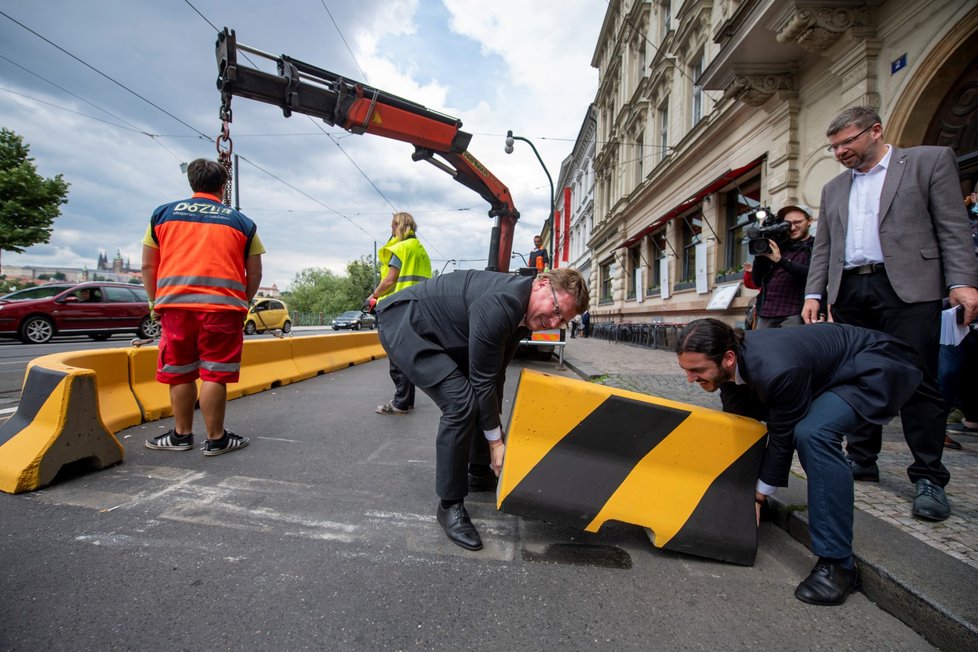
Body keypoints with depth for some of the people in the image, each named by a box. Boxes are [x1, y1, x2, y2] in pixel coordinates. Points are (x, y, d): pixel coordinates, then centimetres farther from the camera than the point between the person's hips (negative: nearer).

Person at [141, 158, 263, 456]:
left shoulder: (163, 213, 14)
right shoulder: (242, 222, 11)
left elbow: (148, 266, 13)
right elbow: (254, 273, 8)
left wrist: (156, 302, 20)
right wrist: (241, 305, 17)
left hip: (175, 303, 2)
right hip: (223, 305, -2)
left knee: (179, 373, 12)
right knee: (214, 374, 1)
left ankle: (181, 435, 24)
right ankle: (216, 439, 8)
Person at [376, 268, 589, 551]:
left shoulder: (523, 313, -1)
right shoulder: (500, 305, -31)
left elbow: (494, 375, 8)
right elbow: (483, 381, -24)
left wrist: (495, 427, 13)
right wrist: (496, 441, -13)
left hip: (437, 335, 10)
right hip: (402, 324, -10)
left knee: (483, 397, 12)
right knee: (461, 402, -21)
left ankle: (479, 471, 33)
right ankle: (450, 505, -5)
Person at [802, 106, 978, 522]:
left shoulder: (930, 161, 8)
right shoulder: (833, 189, 21)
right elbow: (822, 249, 17)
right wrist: (814, 293, 7)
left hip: (907, 287, -4)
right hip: (849, 292, 5)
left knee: (918, 382, -5)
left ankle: (928, 478, 3)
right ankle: (862, 460, 17)